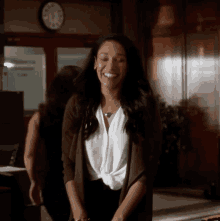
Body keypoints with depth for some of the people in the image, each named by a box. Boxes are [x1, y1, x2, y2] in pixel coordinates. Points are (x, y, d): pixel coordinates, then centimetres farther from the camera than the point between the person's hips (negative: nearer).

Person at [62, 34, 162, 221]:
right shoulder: (78, 105, 2)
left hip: (129, 202, -1)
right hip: (88, 199, 2)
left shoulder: (145, 106, -4)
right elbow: (69, 164, 1)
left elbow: (147, 170, -7)